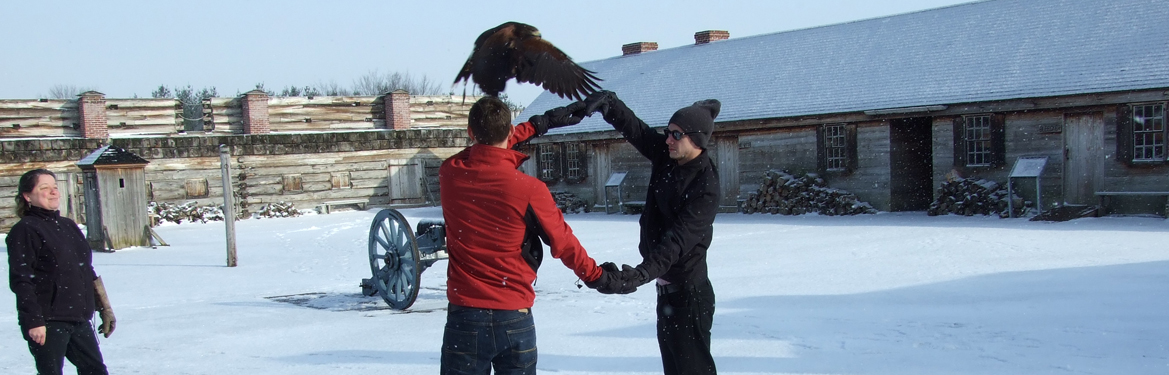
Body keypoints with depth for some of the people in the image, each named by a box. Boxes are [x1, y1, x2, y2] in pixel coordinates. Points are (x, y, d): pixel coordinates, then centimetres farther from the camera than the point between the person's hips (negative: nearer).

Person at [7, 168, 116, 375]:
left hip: (79, 319, 7)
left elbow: (87, 271, 19)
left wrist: (104, 308, 18)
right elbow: (20, 281, -13)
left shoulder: (68, 226, 14)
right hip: (47, 322, -7)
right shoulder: (25, 230, -7)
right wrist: (34, 321, -19)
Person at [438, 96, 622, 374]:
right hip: (515, 320, -1)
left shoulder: (449, 174, -6)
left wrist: (541, 122, 22)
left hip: (464, 317, 1)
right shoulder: (529, 189, -14)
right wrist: (597, 276, 19)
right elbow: (563, 244, 0)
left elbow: (485, 152, 17)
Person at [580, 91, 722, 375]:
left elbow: (678, 240, -33)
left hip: (689, 294, -9)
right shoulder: (667, 157, 0)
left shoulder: (706, 188, -24)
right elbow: (633, 128, -6)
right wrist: (607, 103, -26)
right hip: (666, 286, 9)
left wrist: (643, 273, -45)